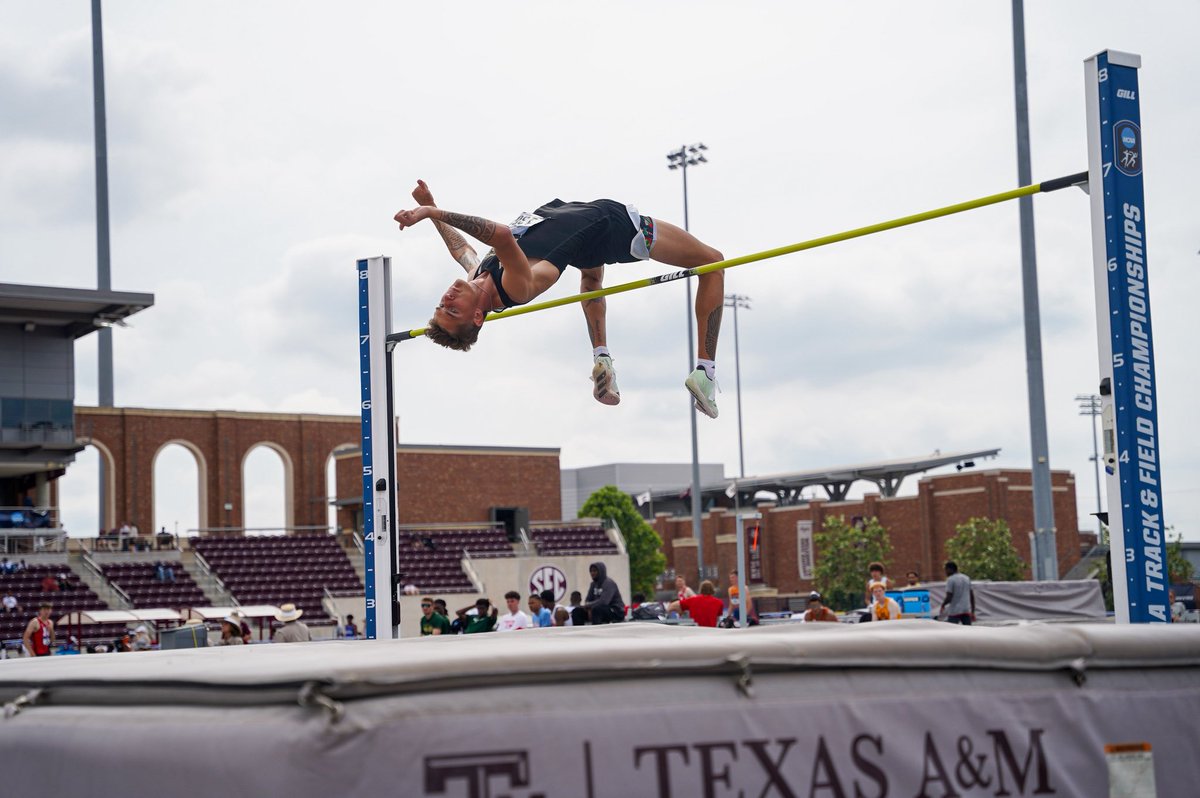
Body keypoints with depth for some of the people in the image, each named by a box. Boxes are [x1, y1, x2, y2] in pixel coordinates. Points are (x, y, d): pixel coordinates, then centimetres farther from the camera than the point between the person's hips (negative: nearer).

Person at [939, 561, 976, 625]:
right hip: (967, 611, 6)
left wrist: (943, 606, 5)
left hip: (954, 612, -6)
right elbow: (972, 596, 15)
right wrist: (972, 612, 19)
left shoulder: (950, 579, -8)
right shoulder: (967, 578, 13)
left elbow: (948, 598, -14)